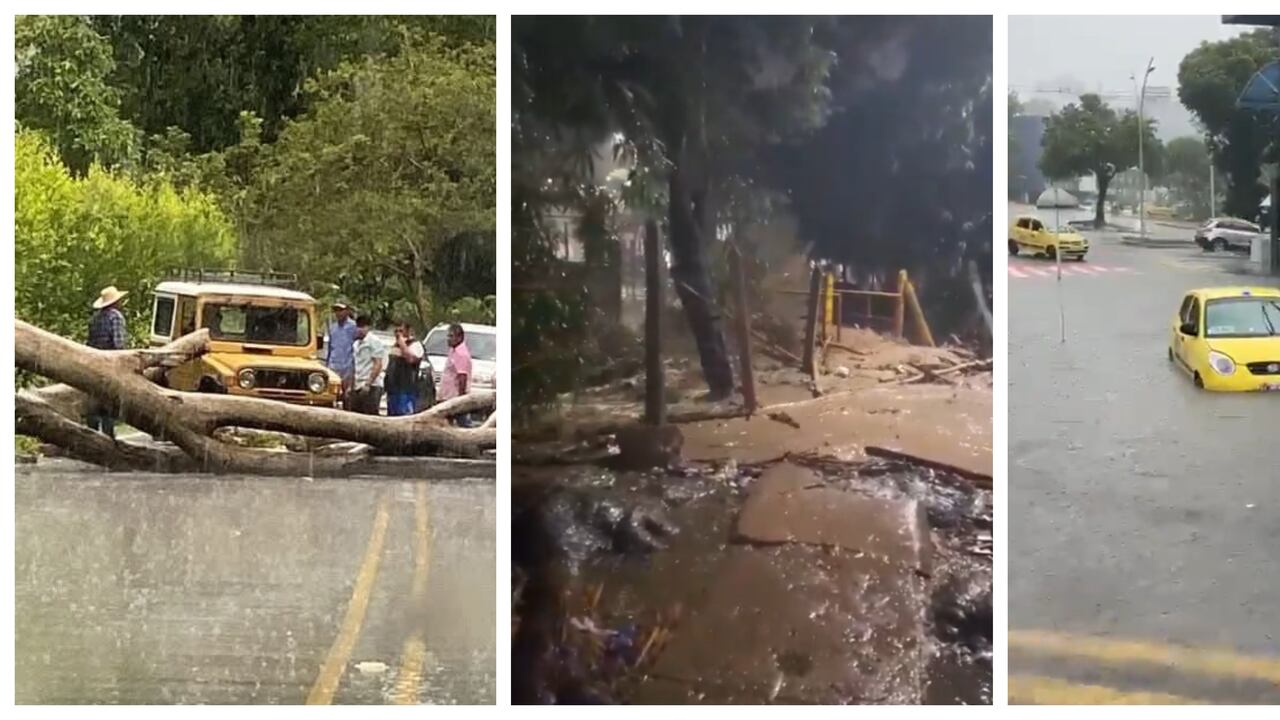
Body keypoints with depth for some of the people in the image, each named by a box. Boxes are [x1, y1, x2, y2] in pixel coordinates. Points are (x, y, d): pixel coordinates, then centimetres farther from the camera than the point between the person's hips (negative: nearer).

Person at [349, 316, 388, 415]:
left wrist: (368, 384, -17)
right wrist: (352, 386, 16)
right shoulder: (357, 344, 19)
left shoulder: (374, 341, -6)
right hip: (358, 387, 8)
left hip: (371, 387, -8)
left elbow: (378, 365, -12)